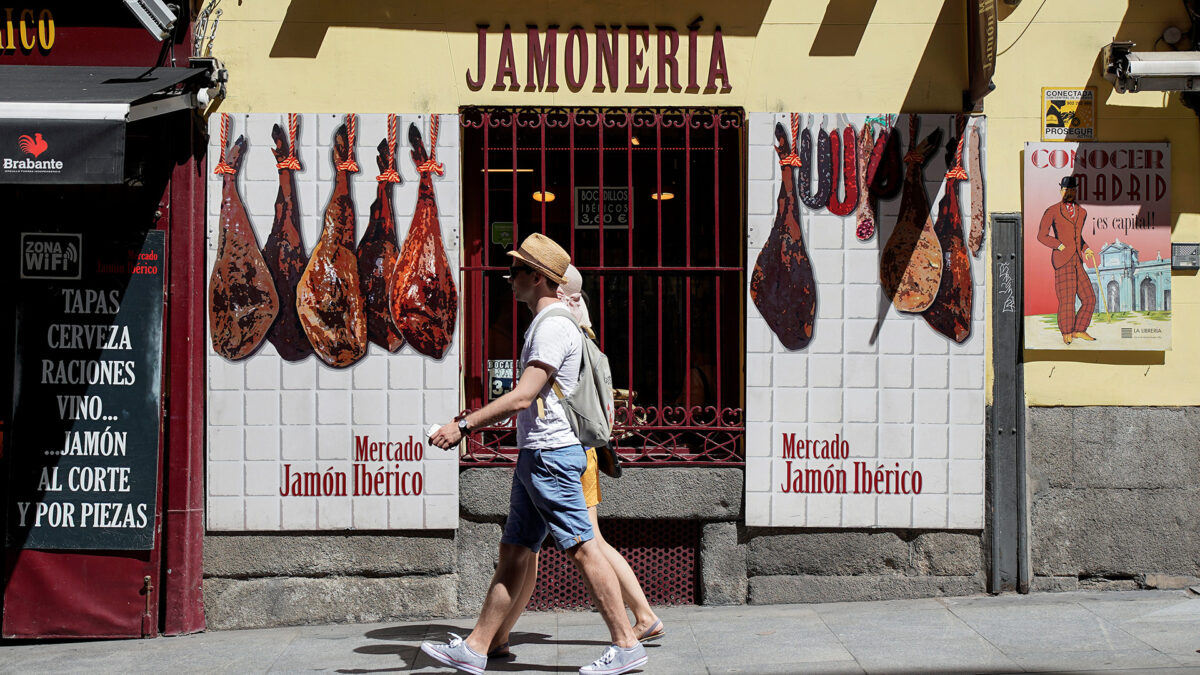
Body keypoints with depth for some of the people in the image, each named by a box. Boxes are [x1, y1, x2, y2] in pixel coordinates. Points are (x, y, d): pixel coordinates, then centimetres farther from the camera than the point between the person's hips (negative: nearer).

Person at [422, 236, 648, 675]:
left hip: (551, 454, -10)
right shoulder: (543, 325, 19)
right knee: (513, 552, 10)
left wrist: (463, 426, -20)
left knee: (583, 550, -7)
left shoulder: (554, 327, -14)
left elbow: (522, 397, -21)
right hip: (534, 455, 10)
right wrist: (469, 422, 23)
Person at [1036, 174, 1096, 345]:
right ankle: (1066, 333, 9)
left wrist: (1086, 249, 12)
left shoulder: (1081, 212, 16)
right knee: (1067, 299, -7)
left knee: (1089, 299, 4)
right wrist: (1060, 246, -12)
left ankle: (1078, 331, 18)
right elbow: (1042, 236, -1)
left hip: (1077, 261, 6)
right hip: (1063, 260, -6)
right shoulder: (1052, 211, -1)